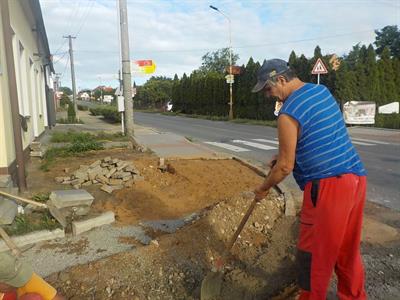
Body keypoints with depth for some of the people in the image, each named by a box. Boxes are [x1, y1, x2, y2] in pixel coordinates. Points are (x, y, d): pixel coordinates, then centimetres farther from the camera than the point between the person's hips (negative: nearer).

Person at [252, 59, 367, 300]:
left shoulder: (289, 113, -14)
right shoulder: (322, 91, 11)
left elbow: (286, 167, -11)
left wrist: (264, 188, 6)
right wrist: (285, 154, 24)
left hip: (327, 185, -9)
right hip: (356, 178, 9)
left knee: (314, 253, 7)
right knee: (348, 248, 21)